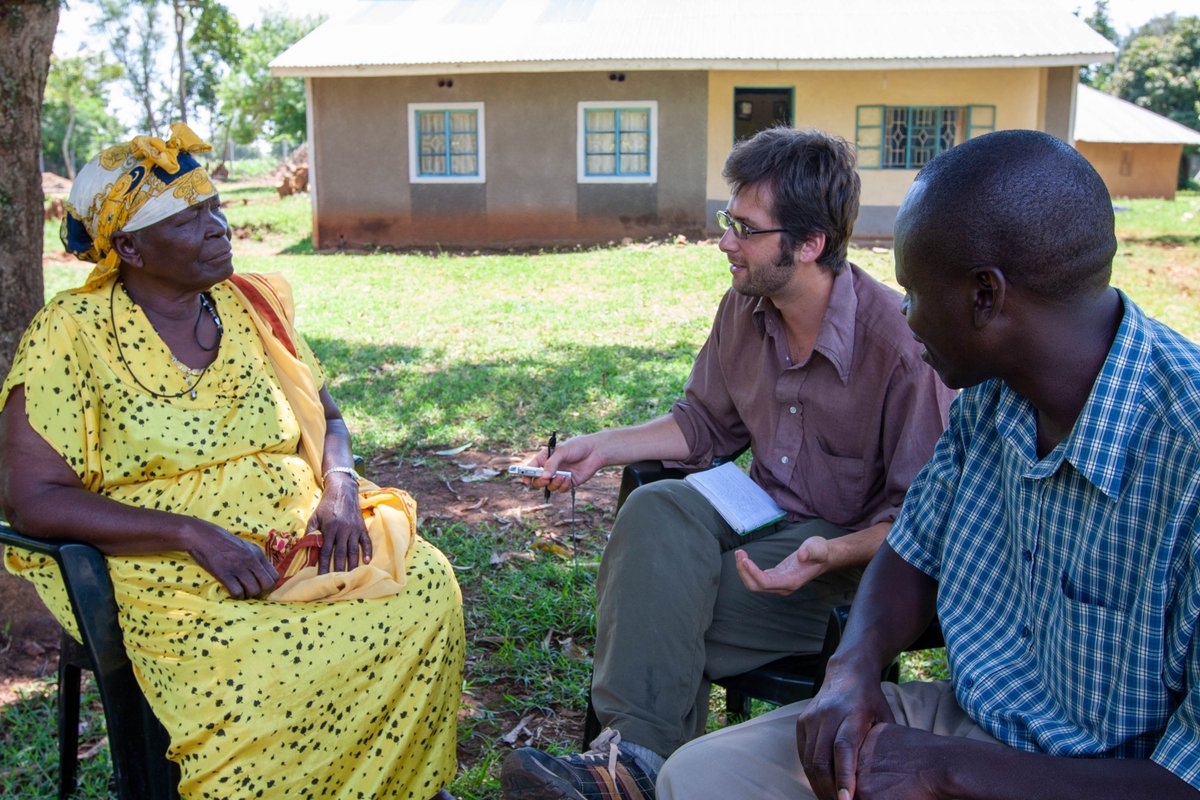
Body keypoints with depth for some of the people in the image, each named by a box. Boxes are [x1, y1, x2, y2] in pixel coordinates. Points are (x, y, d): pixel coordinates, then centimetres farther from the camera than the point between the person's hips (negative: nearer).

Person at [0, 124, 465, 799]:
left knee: (426, 586, -19)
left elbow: (327, 420, 17)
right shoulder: (72, 333, -6)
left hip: (301, 541, 5)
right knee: (253, 669, -33)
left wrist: (341, 489, -8)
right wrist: (195, 535, -22)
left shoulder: (250, 306, 10)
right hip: (171, 572, -4)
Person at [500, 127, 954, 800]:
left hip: (855, 550, -6)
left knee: (655, 606, -26)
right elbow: (706, 423, 16)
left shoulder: (900, 342, -20)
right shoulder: (745, 309, 0)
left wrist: (832, 554, -31)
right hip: (764, 514, 6)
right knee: (654, 511, -26)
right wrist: (602, 448, 5)